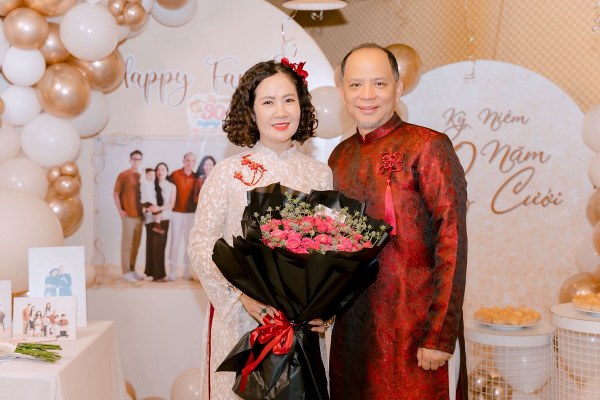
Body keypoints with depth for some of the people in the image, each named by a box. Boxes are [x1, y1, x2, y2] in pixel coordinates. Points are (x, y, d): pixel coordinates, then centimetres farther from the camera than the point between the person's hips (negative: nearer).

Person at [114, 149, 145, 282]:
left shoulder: (142, 177, 12)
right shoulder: (123, 175, -3)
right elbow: (116, 193, -3)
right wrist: (120, 210, -10)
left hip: (140, 214, 5)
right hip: (128, 214, -5)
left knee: (136, 244, 9)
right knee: (127, 244, -3)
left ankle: (132, 269, 17)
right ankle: (126, 272, 1)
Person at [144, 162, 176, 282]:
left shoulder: (171, 186, 8)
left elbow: (172, 204, -1)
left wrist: (160, 208, -16)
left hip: (164, 218, 0)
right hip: (151, 218, 0)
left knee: (160, 245, -2)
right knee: (153, 245, -5)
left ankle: (158, 273, 4)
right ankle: (157, 274, -3)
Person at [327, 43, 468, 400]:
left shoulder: (428, 147, -10)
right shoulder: (340, 156, 9)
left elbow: (452, 245, -15)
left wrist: (440, 336, -18)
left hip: (414, 330, -5)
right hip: (351, 327, 6)